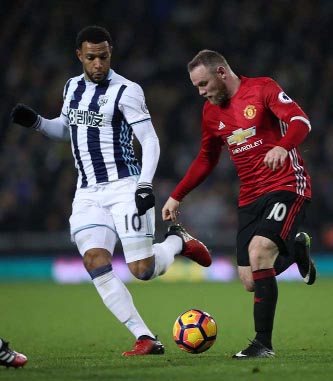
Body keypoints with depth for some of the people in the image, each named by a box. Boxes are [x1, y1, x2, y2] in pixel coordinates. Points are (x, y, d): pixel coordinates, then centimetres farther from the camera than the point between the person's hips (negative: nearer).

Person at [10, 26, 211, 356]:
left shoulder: (125, 91, -8)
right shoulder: (72, 87, 12)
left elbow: (150, 141, -11)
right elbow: (65, 129, 29)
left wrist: (145, 184, -23)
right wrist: (35, 121, 10)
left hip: (124, 186, -6)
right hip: (88, 193, 6)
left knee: (143, 270, -10)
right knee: (95, 261, -15)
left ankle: (177, 241, 26)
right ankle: (146, 339, -14)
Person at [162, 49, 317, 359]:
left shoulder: (262, 89, -7)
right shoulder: (211, 111, 12)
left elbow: (301, 122, -18)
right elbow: (206, 159, 23)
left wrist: (283, 147, -39)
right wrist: (176, 197, 18)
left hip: (287, 185, -7)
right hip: (250, 196, 7)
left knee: (258, 251, -27)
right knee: (250, 282, -1)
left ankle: (263, 343, -17)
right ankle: (296, 249, 32)